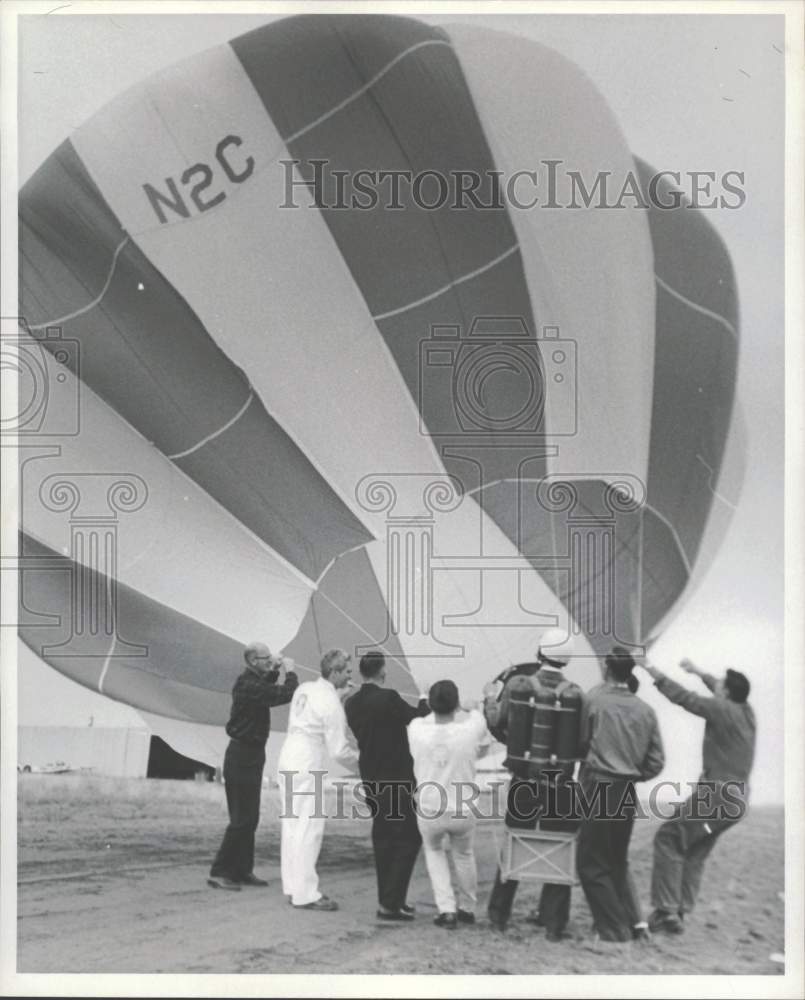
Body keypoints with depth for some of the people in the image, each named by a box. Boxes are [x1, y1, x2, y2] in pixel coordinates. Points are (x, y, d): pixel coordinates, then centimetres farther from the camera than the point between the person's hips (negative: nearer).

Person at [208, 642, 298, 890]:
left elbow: (266, 690, 33)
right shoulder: (249, 686, -22)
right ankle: (219, 872, -4)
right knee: (242, 818, -8)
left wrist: (274, 672, 15)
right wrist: (289, 671, -11)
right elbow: (285, 694, -28)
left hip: (249, 756, 10)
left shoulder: (250, 682, 10)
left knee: (249, 817, 14)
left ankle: (242, 870, 20)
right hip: (243, 756, -10)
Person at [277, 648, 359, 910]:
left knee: (291, 825, 13)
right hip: (308, 766, -8)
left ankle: (292, 886, 21)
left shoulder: (304, 689, 8)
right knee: (309, 828, -3)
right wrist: (360, 763, 5)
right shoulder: (331, 702, -14)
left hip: (288, 758, 8)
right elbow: (339, 749, -11)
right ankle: (305, 893, -1)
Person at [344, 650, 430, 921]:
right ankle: (391, 902, -6)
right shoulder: (389, 698, -18)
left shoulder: (351, 704, 2)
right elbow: (419, 718, -7)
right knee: (408, 838, -1)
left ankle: (388, 899, 22)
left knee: (383, 838, 17)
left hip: (371, 779, 7)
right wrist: (424, 702, 14)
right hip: (396, 779, -7)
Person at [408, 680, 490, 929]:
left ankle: (446, 909, 15)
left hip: (428, 812, 0)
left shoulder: (417, 729, -15)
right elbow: (482, 749, 6)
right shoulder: (472, 728, -17)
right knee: (463, 855, 28)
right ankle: (467, 908, 41)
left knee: (435, 851, 28)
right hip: (462, 812, 0)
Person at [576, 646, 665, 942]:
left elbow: (582, 743, 2)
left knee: (592, 865, 3)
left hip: (600, 791, -5)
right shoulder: (646, 711, 7)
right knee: (618, 862, 22)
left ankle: (615, 929, 1)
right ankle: (633, 920, 13)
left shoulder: (594, 699, -5)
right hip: (629, 795, 6)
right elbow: (656, 762, 6)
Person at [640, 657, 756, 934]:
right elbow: (725, 695, 30)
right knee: (695, 853, 16)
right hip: (738, 797, 9)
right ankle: (679, 912, 14)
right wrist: (699, 672, 37)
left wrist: (652, 670, -4)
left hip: (717, 793, -9)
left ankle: (666, 910, -8)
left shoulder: (722, 710, -13)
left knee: (668, 838, -3)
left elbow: (683, 697, -12)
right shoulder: (746, 712, 9)